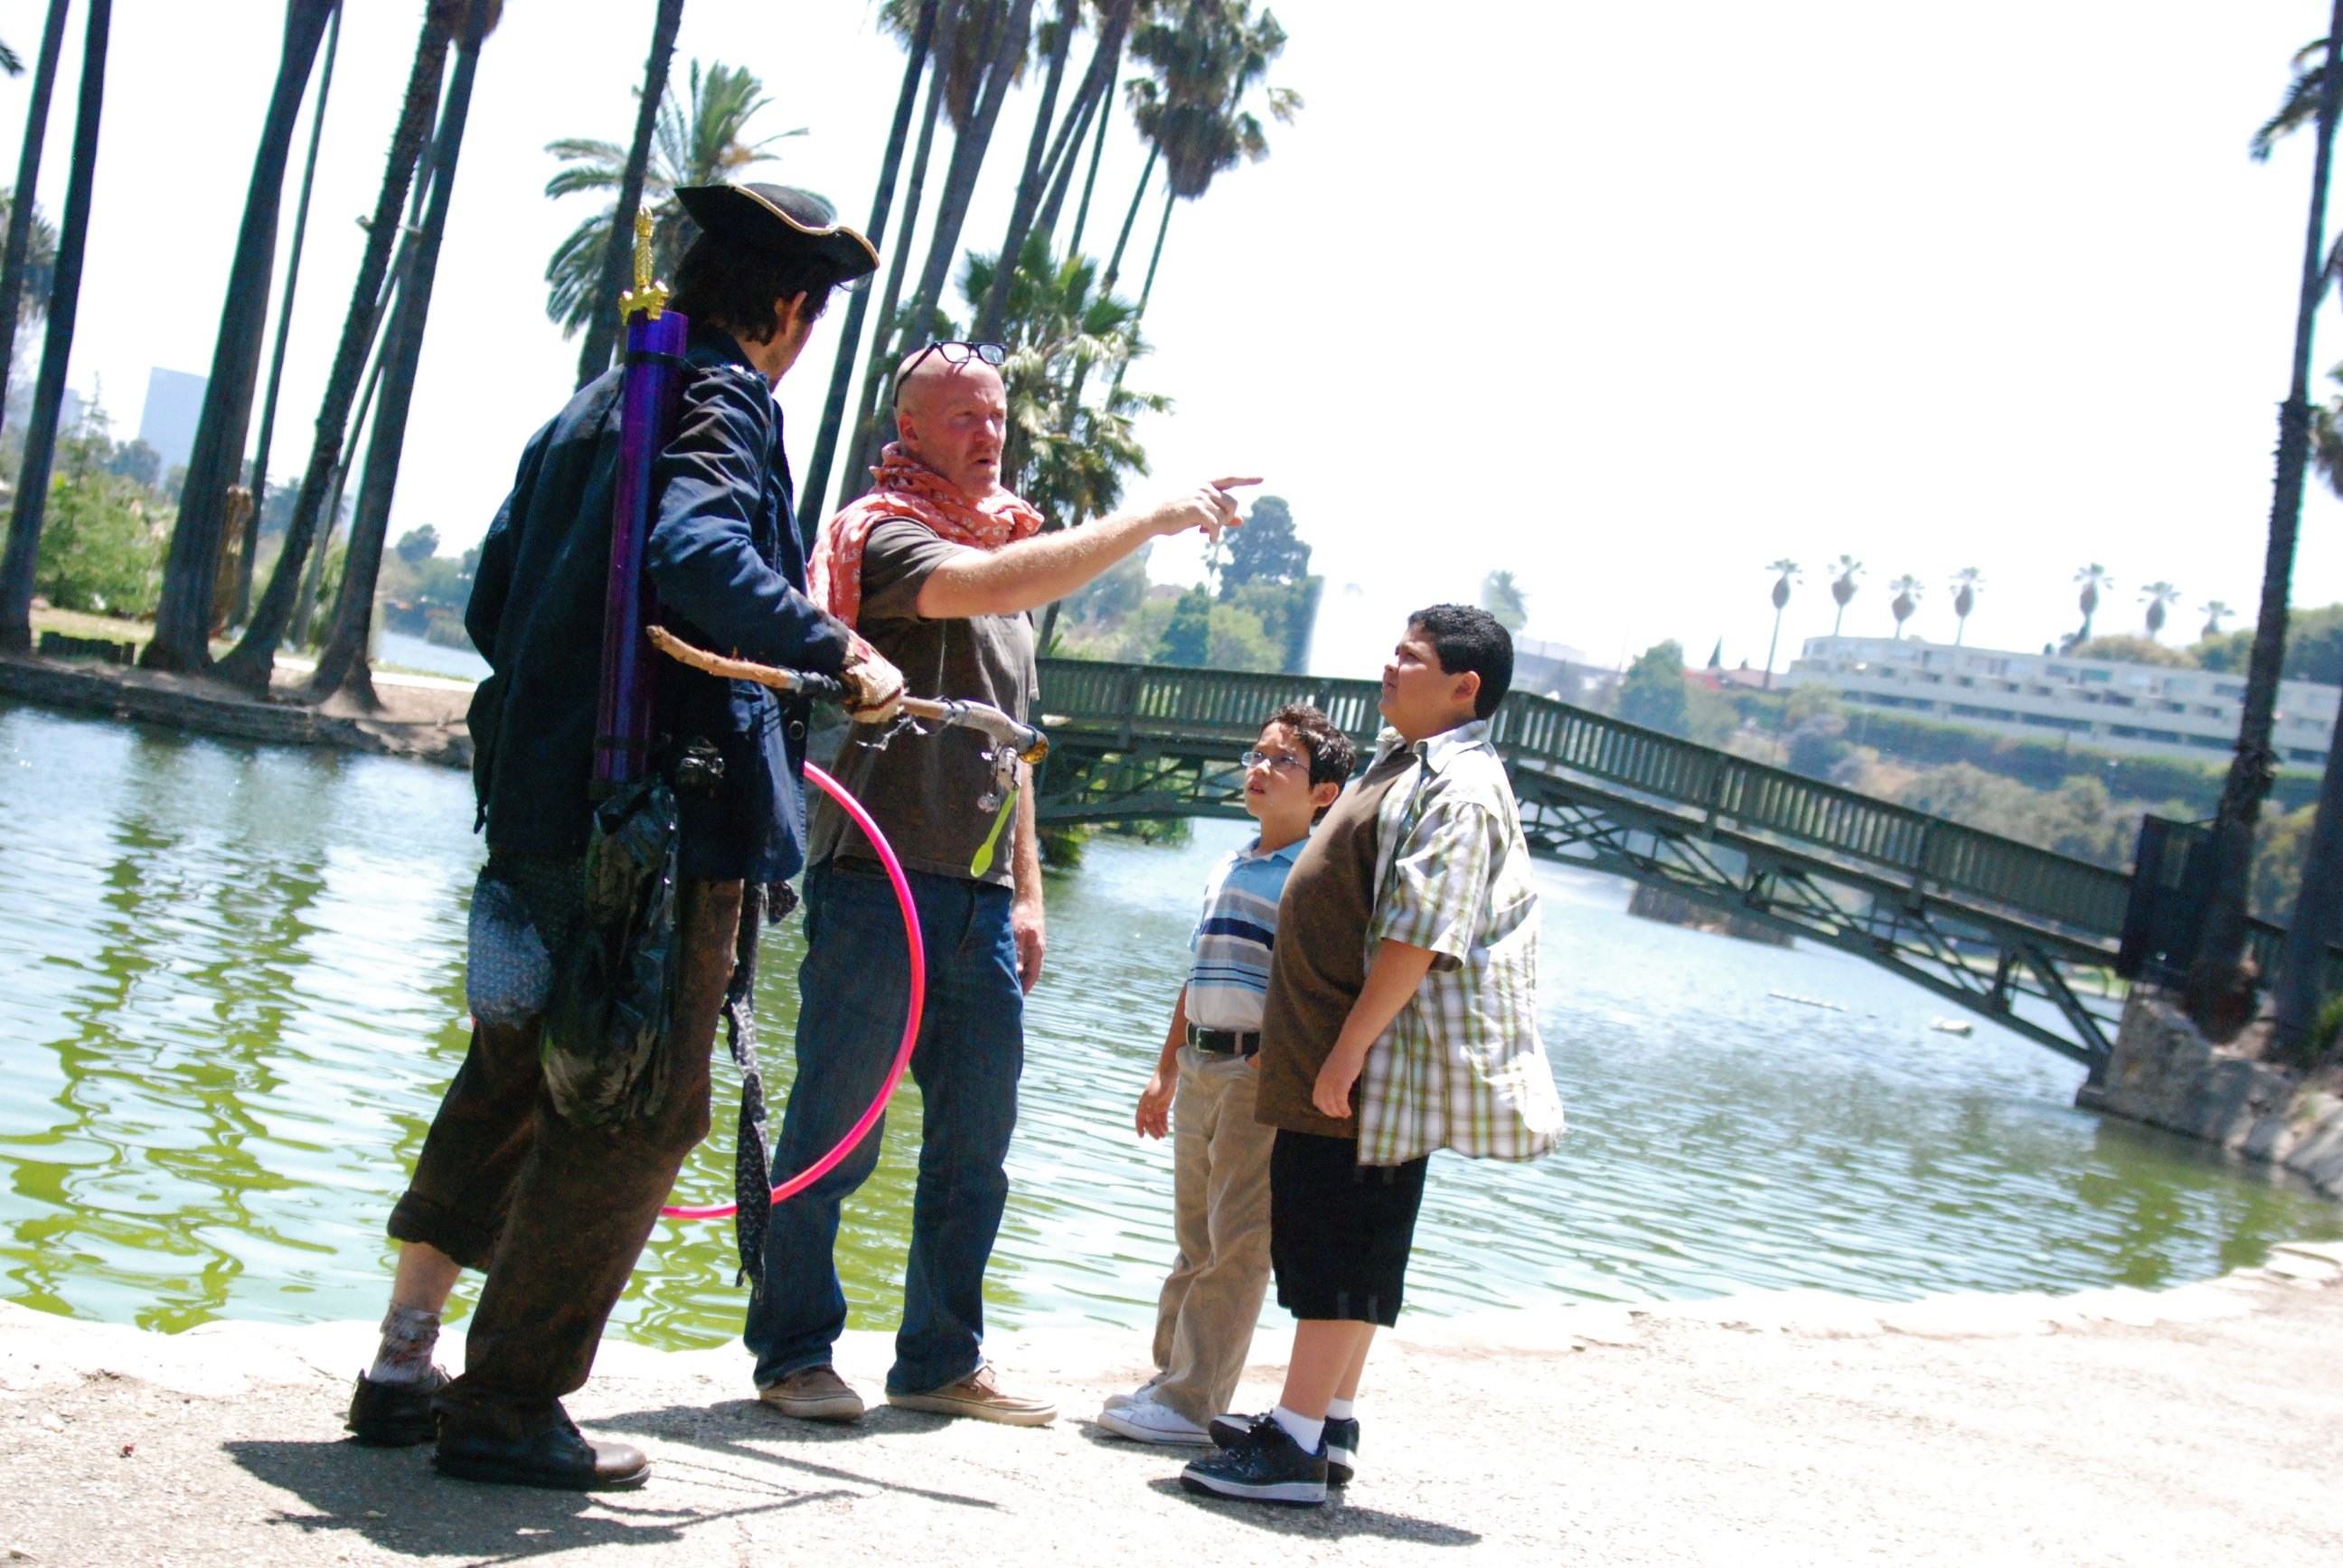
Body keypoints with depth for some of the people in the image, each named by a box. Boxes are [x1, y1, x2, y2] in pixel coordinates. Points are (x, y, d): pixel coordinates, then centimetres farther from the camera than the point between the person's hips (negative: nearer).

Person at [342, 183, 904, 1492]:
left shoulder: (591, 412, 18)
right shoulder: (719, 406, -8)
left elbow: (495, 603, 22)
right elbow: (695, 552, -29)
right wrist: (837, 649, -24)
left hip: (543, 805, 9)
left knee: (514, 1080, 19)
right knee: (642, 1112, 0)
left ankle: (407, 1365, 24)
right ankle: (509, 1405, 5)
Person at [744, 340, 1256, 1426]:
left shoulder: (1007, 542, 20)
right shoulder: (883, 532, -4)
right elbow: (984, 588, -27)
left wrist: (1026, 890, 19)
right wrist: (1153, 520, -25)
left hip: (979, 901, 8)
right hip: (878, 881, -8)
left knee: (976, 1144, 9)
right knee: (831, 1137, -1)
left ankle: (941, 1364, 19)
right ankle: (793, 1356, 10)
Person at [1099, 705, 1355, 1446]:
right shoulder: (1228, 869, 17)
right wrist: (1167, 1070, 24)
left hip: (1262, 1072, -8)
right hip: (1200, 1069, 8)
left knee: (1238, 1244, -4)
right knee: (1196, 1238, 14)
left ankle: (1190, 1402, -3)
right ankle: (1173, 1377, 22)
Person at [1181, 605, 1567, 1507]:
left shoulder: (1457, 790, -17)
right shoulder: (1405, 766, 17)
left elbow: (1417, 939, -24)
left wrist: (1345, 1053, -25)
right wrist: (1296, 1044, 26)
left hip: (1371, 1069, -10)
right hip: (1324, 1065, 10)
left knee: (1342, 1252, -7)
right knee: (1335, 1253, 15)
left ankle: (1297, 1447, -4)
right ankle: (1327, 1426, 23)